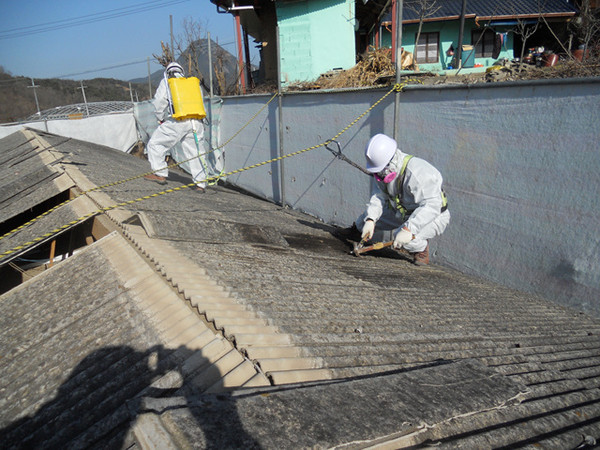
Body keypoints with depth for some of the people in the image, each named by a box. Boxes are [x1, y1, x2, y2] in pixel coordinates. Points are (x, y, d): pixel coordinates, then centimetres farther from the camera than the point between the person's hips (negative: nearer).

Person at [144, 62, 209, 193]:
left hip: (177, 122, -4)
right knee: (194, 152, 9)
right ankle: (200, 184, 5)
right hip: (196, 122, 4)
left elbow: (159, 101, 4)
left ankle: (160, 174, 10)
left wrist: (160, 118, 16)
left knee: (155, 144, 11)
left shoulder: (166, 81, 14)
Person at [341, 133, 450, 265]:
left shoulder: (417, 173, -35)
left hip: (433, 216, -7)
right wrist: (370, 220, -23)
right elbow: (379, 196, -7)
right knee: (365, 218, 7)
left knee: (403, 239, -35)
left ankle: (422, 247, -2)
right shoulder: (385, 171, -10)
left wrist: (409, 229, -47)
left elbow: (432, 206, -39)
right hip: (402, 214, 7)